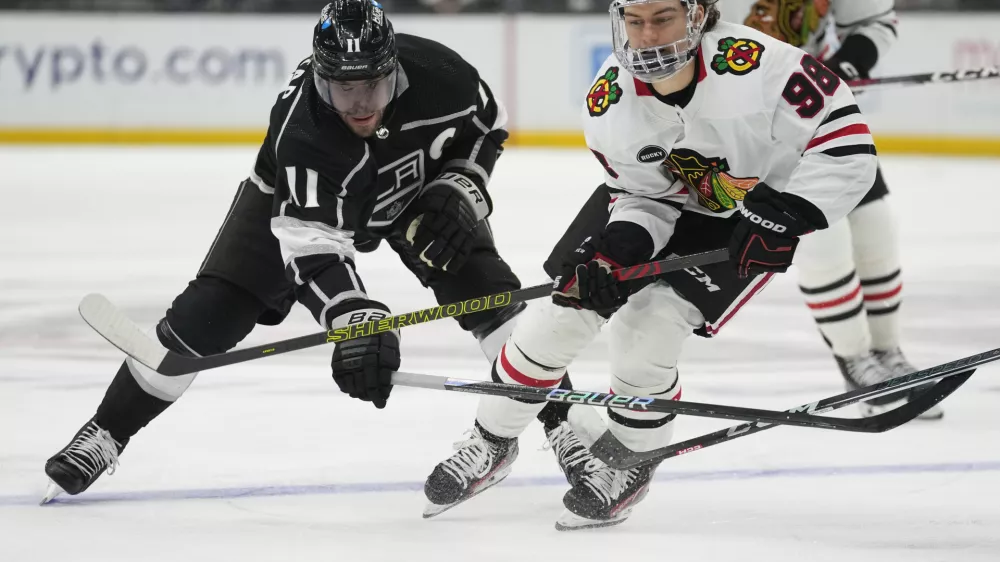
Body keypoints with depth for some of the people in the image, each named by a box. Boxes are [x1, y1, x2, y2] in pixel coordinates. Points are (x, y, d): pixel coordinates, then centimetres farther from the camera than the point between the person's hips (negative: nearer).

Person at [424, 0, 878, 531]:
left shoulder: (758, 65, -35)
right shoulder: (609, 104, -20)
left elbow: (845, 140, -28)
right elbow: (643, 196, -8)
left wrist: (789, 215, -36)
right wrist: (615, 248, -27)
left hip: (755, 212, -4)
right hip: (658, 202, 4)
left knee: (646, 328, -19)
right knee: (560, 314, -2)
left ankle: (631, 464, 8)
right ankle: (492, 440, 23)